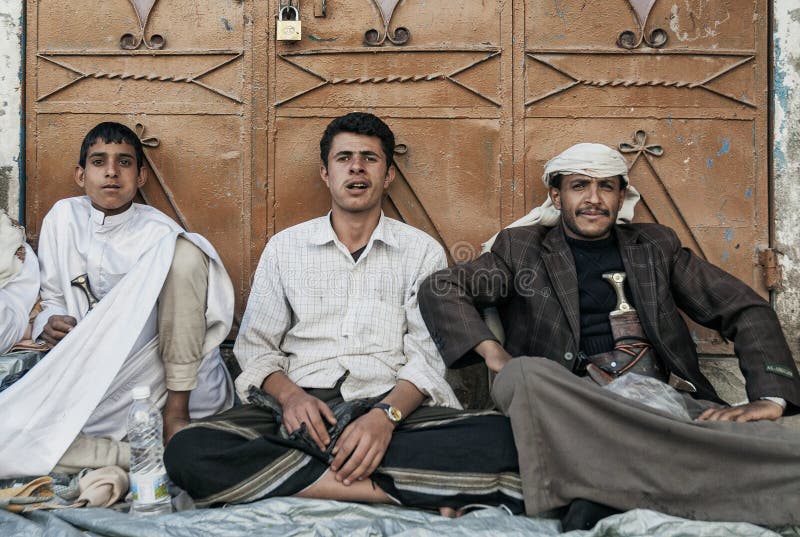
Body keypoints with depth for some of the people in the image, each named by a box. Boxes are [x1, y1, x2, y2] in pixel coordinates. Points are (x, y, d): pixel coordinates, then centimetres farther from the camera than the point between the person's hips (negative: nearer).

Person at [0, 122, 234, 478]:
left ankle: (176, 411, -25)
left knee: (184, 251, -26)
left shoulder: (159, 233, 0)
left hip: (159, 373, -1)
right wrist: (49, 324, -7)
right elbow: (50, 297, 17)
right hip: (89, 377, 2)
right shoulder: (63, 218, 9)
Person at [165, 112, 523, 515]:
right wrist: (290, 395, -12)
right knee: (187, 452, -28)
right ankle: (389, 489, -24)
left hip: (394, 405, -1)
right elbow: (254, 345, 11)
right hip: (301, 403, 2)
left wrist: (386, 414, -19)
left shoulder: (422, 251, 11)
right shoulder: (284, 248, 15)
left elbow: (428, 354, 2)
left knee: (501, 438, -29)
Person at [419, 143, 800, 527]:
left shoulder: (656, 246, 20)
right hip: (570, 407, -1)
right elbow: (438, 290, 5)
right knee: (525, 374, -34)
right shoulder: (522, 247, 14)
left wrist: (769, 399, -3)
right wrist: (492, 352, -11)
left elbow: (747, 311, 15)